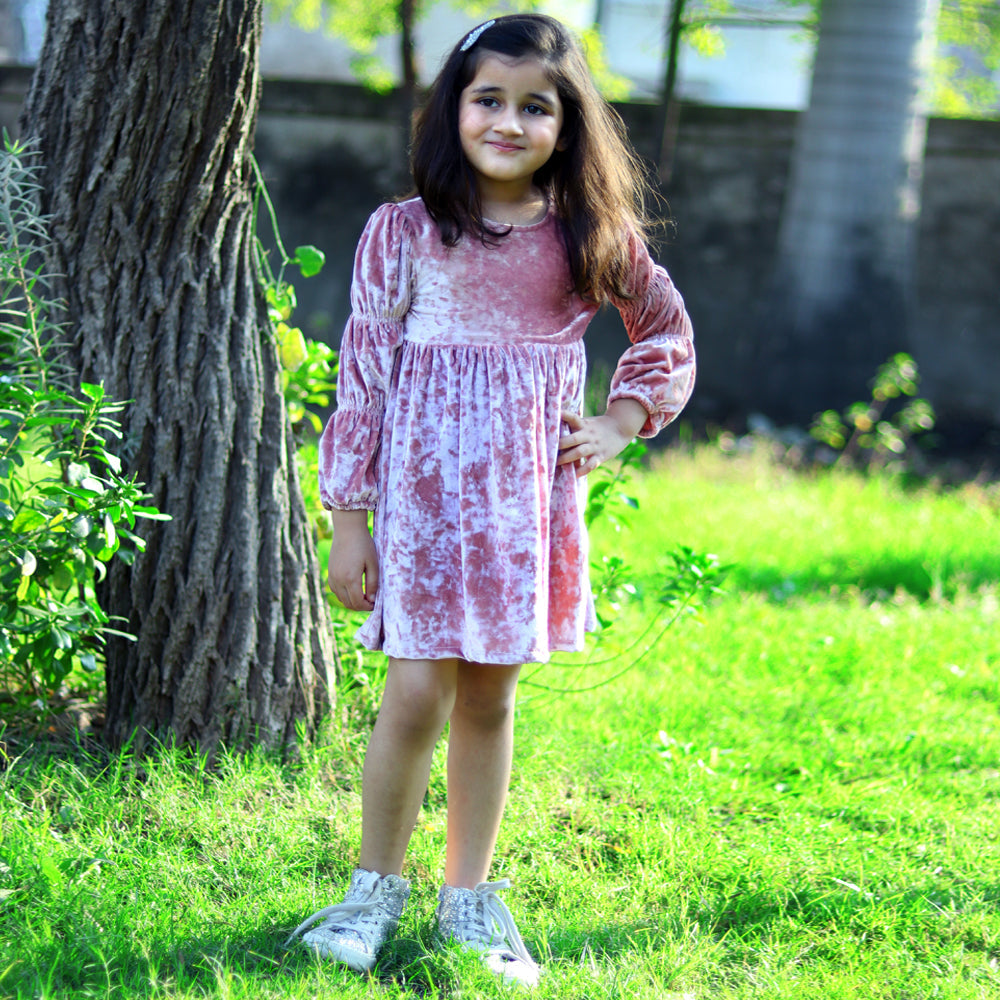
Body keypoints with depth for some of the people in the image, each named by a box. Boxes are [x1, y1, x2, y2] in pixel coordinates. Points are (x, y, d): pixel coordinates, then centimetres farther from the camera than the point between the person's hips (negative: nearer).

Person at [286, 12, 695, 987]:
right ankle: (375, 886, 12)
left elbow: (667, 331, 20)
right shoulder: (403, 232, -3)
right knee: (418, 689, -7)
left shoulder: (592, 237, 3)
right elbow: (363, 375, -1)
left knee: (490, 695, 10)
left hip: (533, 497, 3)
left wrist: (618, 424, 6)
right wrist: (348, 520, -3)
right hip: (427, 486, -2)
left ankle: (468, 896, 22)